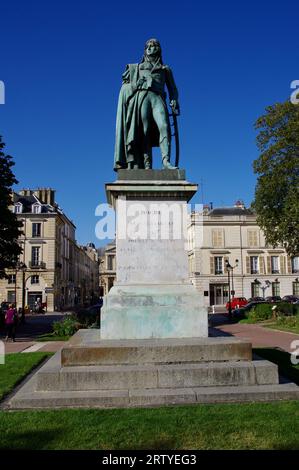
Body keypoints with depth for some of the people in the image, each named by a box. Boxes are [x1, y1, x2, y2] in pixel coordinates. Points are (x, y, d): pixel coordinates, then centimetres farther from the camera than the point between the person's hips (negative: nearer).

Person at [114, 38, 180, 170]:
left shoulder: (165, 69, 28)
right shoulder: (138, 67, 30)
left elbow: (172, 88, 19)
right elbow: (126, 82, 26)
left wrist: (174, 101, 1)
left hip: (157, 97, 0)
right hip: (141, 96, 0)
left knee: (164, 126, -26)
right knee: (144, 130, -16)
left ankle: (166, 161, -38)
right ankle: (147, 165, -24)